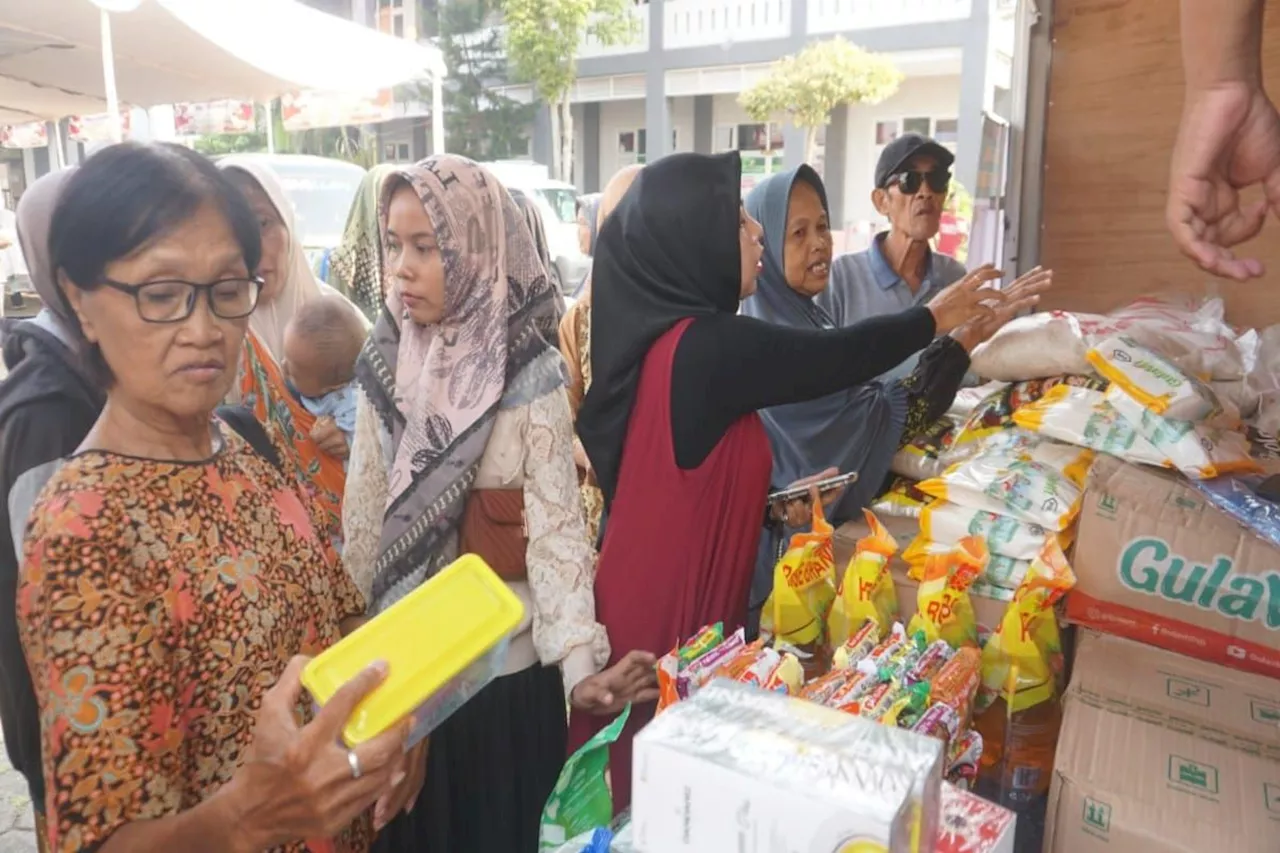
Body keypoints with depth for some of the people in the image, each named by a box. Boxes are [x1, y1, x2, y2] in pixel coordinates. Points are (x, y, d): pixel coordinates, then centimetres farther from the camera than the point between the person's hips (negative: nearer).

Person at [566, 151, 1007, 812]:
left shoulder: (655, 330, 4)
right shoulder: (711, 347, -24)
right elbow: (835, 358, -10)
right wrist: (934, 317, 6)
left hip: (647, 593, 8)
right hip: (667, 609, -8)